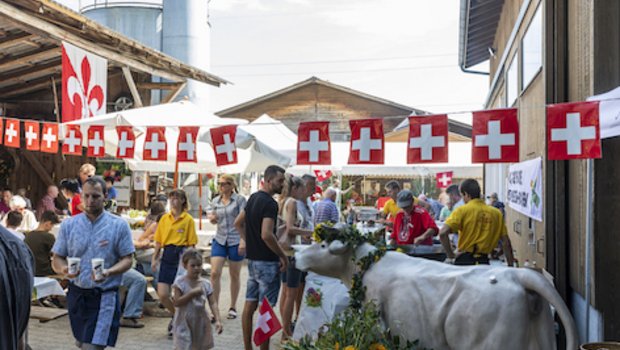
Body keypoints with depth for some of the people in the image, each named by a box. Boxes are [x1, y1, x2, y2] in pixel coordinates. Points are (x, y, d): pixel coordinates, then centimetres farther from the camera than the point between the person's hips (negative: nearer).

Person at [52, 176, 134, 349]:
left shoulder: (119, 225, -6)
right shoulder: (68, 224, 2)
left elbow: (127, 260, -5)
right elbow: (57, 259, 4)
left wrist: (108, 272, -24)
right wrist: (64, 270, -19)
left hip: (105, 295, -4)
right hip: (76, 293, 4)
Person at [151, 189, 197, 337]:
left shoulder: (188, 219, -5)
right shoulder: (164, 218, 8)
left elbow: (191, 244, -5)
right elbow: (158, 241, 12)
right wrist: (154, 258, 6)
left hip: (181, 256, -4)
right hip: (167, 256, 4)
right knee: (162, 295, 1)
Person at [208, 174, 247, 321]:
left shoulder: (239, 199, -6)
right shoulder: (215, 201, 8)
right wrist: (212, 218, -3)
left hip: (236, 240, -4)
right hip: (219, 240, 4)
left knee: (234, 276, 8)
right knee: (214, 273, -7)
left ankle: (233, 307, 23)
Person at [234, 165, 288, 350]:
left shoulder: (253, 198, 11)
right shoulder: (269, 203, -18)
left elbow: (238, 222, 20)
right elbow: (266, 235, -26)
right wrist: (283, 256, -16)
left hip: (252, 258, 9)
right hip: (267, 262, -9)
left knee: (250, 305, 12)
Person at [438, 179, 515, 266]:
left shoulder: (462, 210, -5)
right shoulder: (496, 213, 5)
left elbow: (443, 233, -16)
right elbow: (506, 242, 6)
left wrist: (451, 255, -6)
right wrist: (510, 266, 13)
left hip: (464, 260, -3)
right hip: (484, 261, 3)